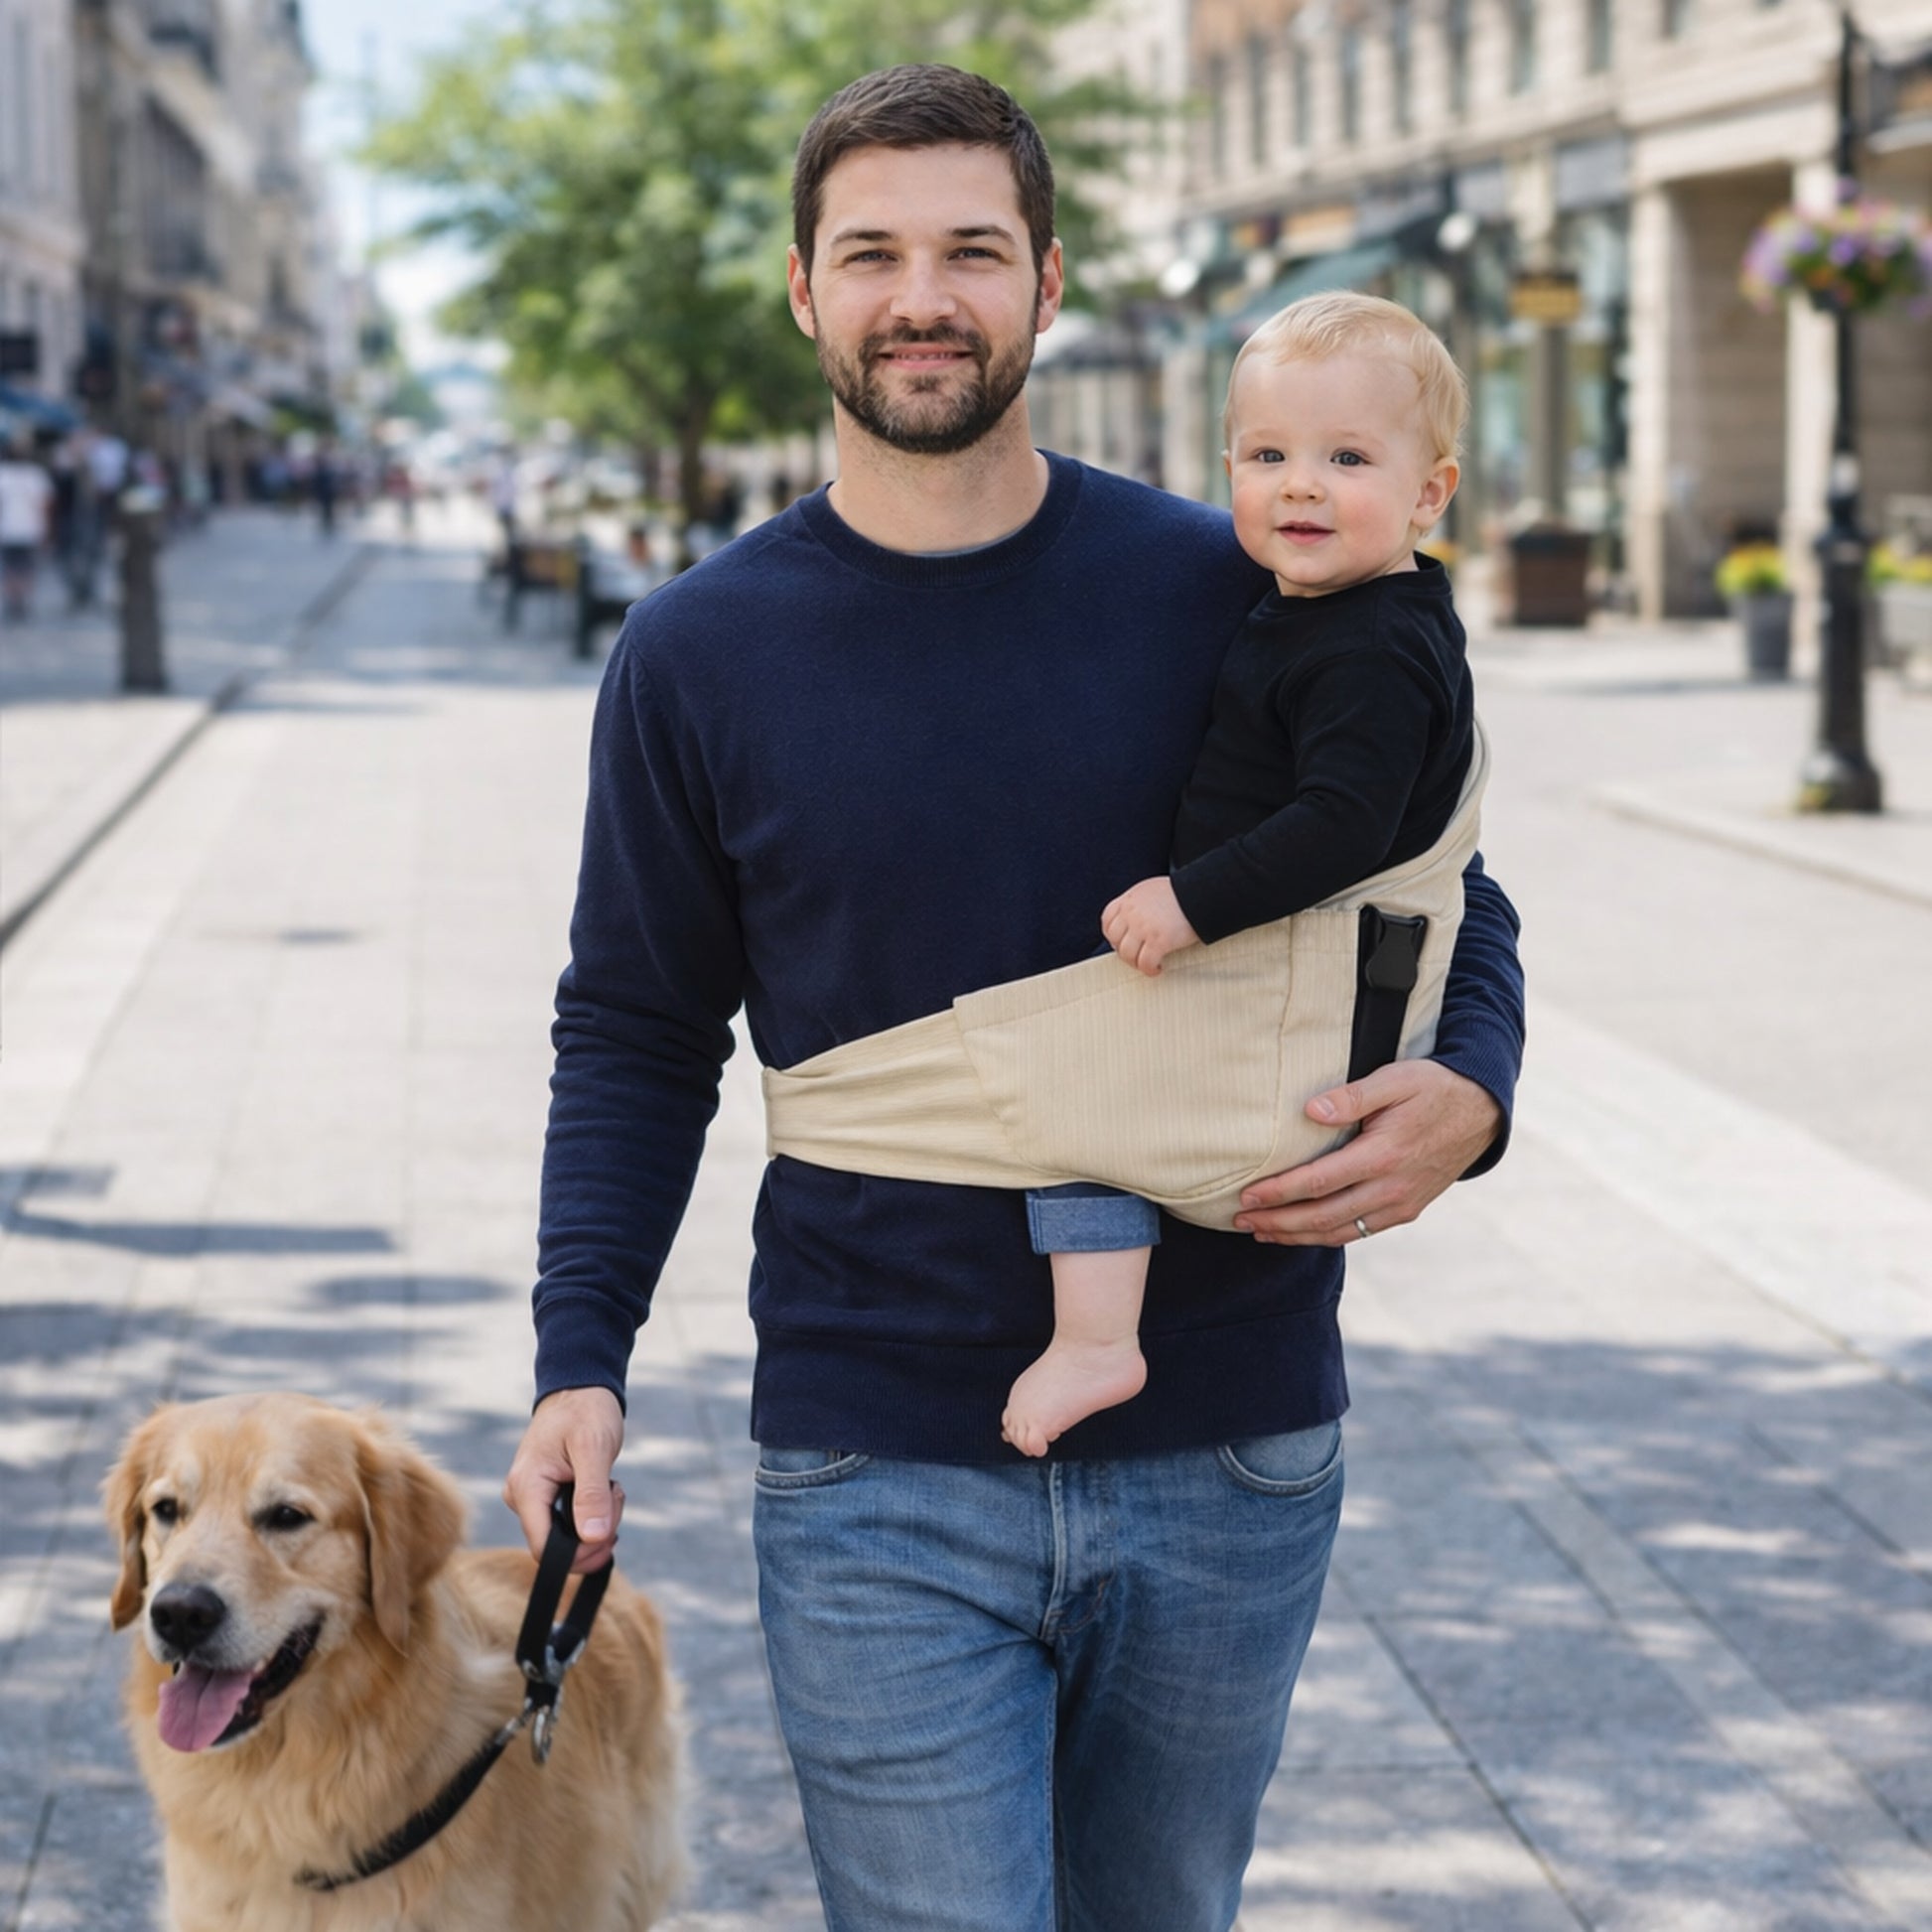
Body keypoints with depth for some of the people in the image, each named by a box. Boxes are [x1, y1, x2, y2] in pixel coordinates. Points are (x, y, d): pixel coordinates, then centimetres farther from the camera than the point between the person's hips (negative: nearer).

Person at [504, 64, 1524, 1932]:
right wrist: (581, 1357, -4)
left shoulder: (1230, 594, -1)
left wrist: (1463, 1099, -14)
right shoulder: (697, 653, 0)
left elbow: (1446, 908, 8)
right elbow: (637, 1036, 7)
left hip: (1227, 1464, 2)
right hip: (879, 1484, -1)